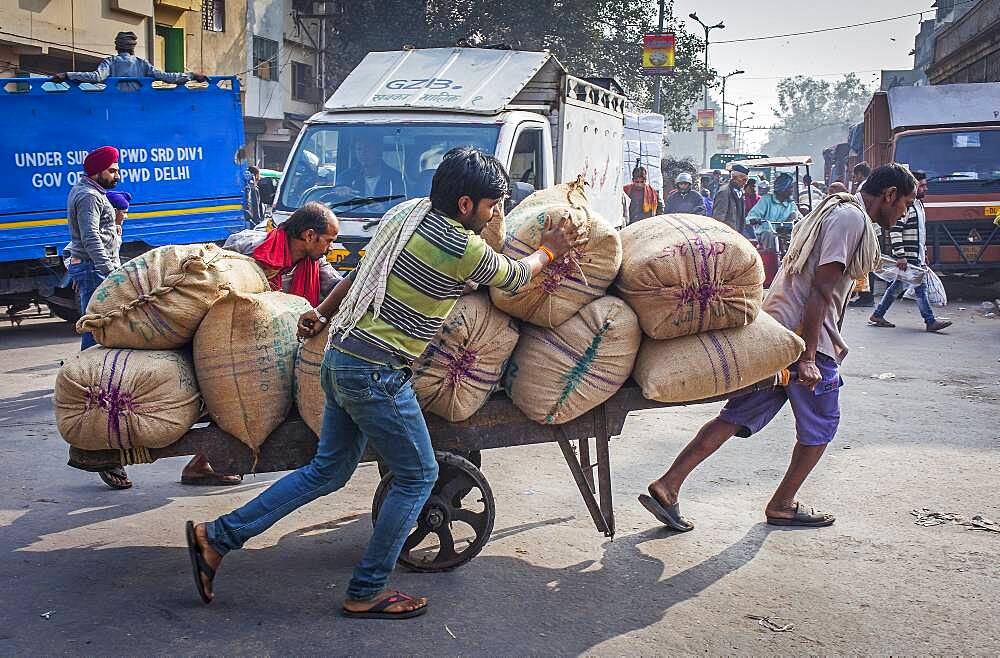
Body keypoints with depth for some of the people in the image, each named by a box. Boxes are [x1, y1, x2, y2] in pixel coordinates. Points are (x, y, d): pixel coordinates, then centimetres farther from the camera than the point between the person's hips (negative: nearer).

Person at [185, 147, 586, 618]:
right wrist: (549, 250, 21)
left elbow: (362, 271, 19)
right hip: (377, 373, -9)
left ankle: (218, 536, 19)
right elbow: (514, 278, 2)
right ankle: (366, 592, 14)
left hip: (341, 356, 9)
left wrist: (323, 313, 28)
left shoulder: (406, 211, 9)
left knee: (329, 471, 18)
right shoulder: (463, 248, -16)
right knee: (417, 476, 7)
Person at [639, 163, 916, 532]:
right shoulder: (853, 218, -9)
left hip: (773, 329, 9)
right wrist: (809, 357, -22)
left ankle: (668, 486, 0)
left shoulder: (831, 211, 23)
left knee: (739, 416, 6)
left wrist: (832, 340, 32)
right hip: (806, 337, -9)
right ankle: (782, 506, 22)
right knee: (820, 425, 10)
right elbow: (822, 289, -18)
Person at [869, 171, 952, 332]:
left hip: (917, 256, 10)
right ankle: (930, 322, -1)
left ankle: (877, 316, 18)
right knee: (920, 287, -6)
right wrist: (900, 256, -23)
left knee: (898, 286, 12)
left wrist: (924, 253, 24)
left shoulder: (919, 204, 17)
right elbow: (894, 231, -20)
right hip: (907, 257, -10)